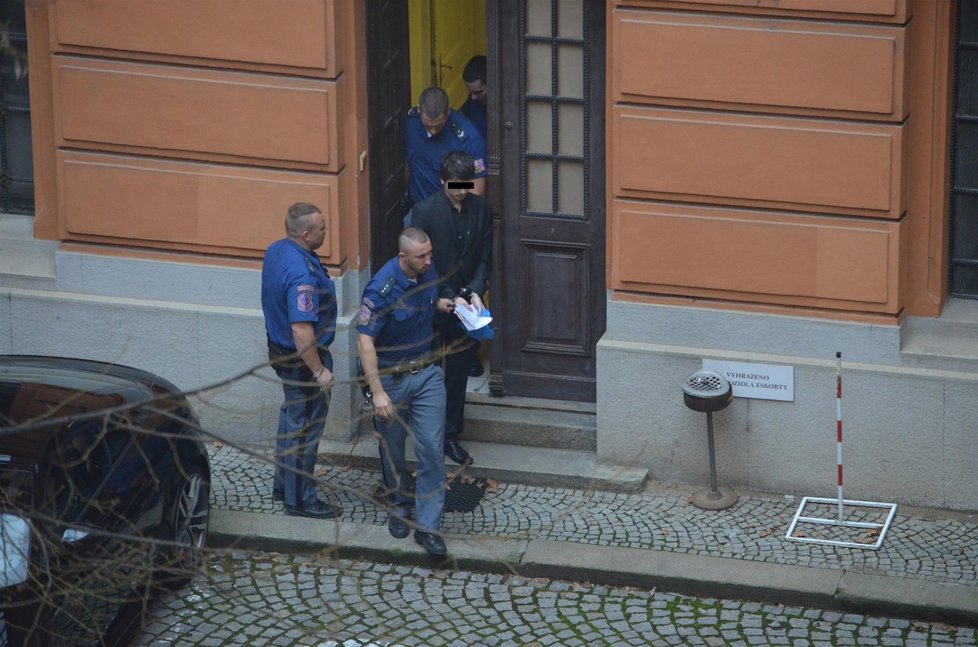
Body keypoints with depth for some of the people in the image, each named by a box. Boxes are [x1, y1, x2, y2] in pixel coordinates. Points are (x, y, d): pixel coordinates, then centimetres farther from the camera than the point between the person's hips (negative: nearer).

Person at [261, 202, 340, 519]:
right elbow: (302, 332, -34)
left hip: (279, 347, 10)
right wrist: (319, 371, -22)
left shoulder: (275, 250, -3)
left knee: (291, 418, 25)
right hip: (302, 359, -10)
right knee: (304, 429, 6)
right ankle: (300, 499, 19)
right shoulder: (302, 275, -34)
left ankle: (284, 484, 39)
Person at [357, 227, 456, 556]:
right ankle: (399, 504, 39)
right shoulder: (382, 289, -24)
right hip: (391, 377, -4)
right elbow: (365, 341, -25)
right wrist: (377, 392, -28)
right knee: (392, 449, 13)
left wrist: (439, 304, -1)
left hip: (426, 372, 4)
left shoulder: (428, 273, -4)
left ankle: (428, 526, 1)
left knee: (432, 448, -4)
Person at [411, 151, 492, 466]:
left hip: (465, 302, 3)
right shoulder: (425, 210, -13)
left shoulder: (480, 208, -1)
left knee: (458, 372, 8)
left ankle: (450, 436, 16)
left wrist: (475, 291, -13)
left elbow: (485, 257, 3)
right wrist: (450, 298, -19)